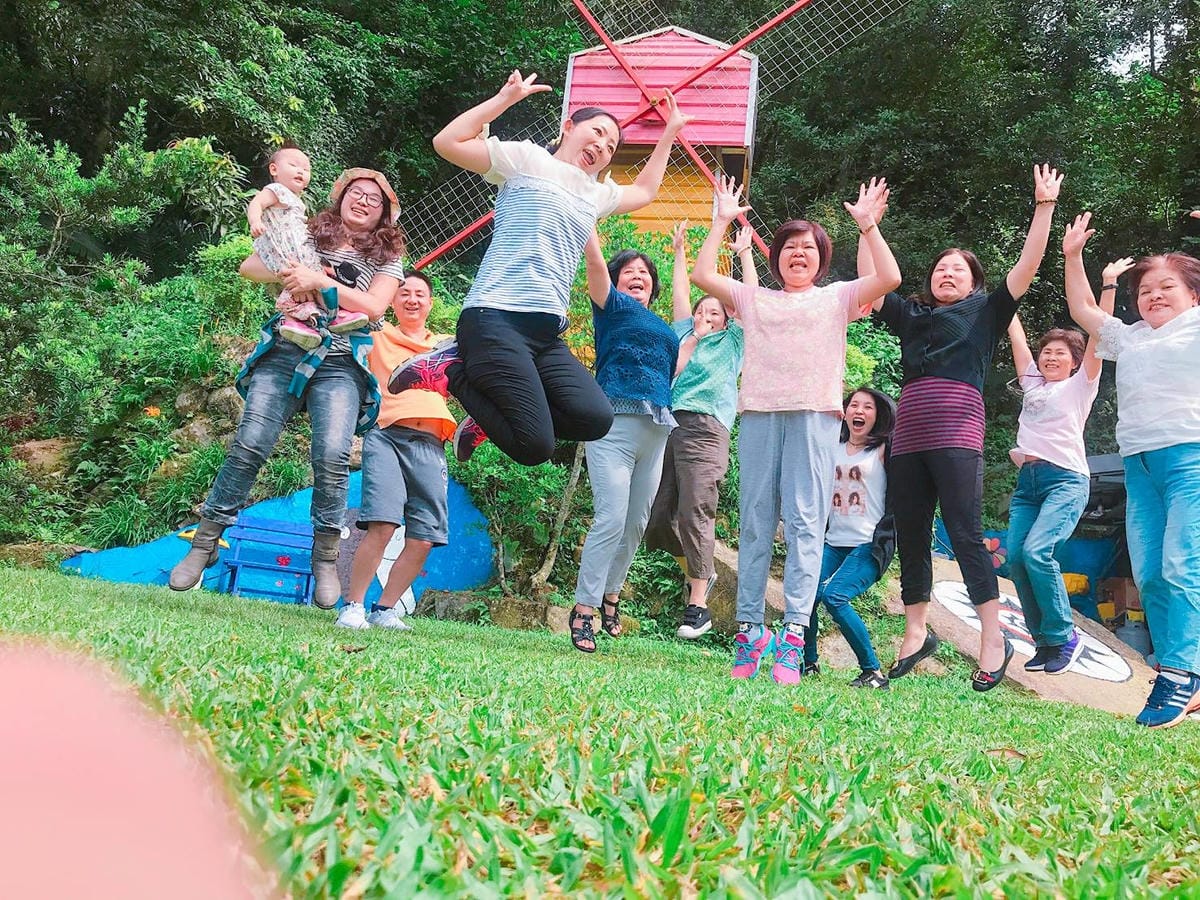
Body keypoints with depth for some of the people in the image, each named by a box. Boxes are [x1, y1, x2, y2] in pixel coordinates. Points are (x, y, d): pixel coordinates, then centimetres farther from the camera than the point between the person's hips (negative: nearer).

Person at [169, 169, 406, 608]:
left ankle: (325, 561, -6)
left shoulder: (386, 256, 15)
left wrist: (320, 280, -11)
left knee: (332, 457, -20)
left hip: (340, 366, -1)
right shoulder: (310, 234, 20)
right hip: (284, 352, 1)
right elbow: (249, 267, 15)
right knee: (248, 446, -12)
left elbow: (374, 307, -3)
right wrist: (285, 272, -5)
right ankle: (203, 545, -2)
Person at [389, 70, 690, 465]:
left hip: (548, 335, 7)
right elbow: (447, 142, 0)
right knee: (535, 446, -20)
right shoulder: (526, 159, 7)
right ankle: (450, 370, 1)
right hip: (497, 318, -7)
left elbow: (643, 191, 46)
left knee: (596, 418, -19)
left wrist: (670, 133, 42)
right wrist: (506, 98, 2)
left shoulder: (597, 193, 27)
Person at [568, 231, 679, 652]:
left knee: (637, 522, 9)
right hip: (615, 423, -6)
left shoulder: (664, 329, 25)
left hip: (657, 428, 7)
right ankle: (583, 609, -10)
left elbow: (674, 370, 30)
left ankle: (610, 595, 25)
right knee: (611, 518, -15)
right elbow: (594, 259, -4)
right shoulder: (613, 307, 8)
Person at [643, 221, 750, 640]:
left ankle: (698, 605, -9)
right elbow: (680, 293, 31)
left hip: (703, 428, -5)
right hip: (664, 425, 5)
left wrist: (745, 253, 18)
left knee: (694, 514, -14)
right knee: (655, 519, -1)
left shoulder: (731, 341, 17)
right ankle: (699, 572, 23)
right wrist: (679, 251, 31)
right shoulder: (684, 335, 26)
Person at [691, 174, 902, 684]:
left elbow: (889, 278, 4)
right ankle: (749, 628, 0)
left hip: (814, 416, -2)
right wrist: (723, 221, 15)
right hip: (759, 414, 2)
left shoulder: (837, 299, 17)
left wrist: (867, 223, 5)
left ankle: (793, 634, -14)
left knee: (804, 522, -10)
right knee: (755, 522, -2)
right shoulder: (753, 300, 21)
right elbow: (702, 276, 11)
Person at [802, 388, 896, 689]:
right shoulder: (833, 449, 15)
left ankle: (873, 671, -11)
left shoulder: (883, 450, 2)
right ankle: (810, 663, 10)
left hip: (869, 545, -5)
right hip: (834, 543, 5)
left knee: (834, 597, -23)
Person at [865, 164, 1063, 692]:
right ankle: (916, 634, 16)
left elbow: (1027, 266, 8)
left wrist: (1045, 205, 4)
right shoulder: (911, 317, 23)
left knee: (965, 533, -11)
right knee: (910, 536, 6)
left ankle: (993, 639, -7)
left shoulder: (986, 312, 15)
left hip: (957, 434, -4)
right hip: (909, 436, 4)